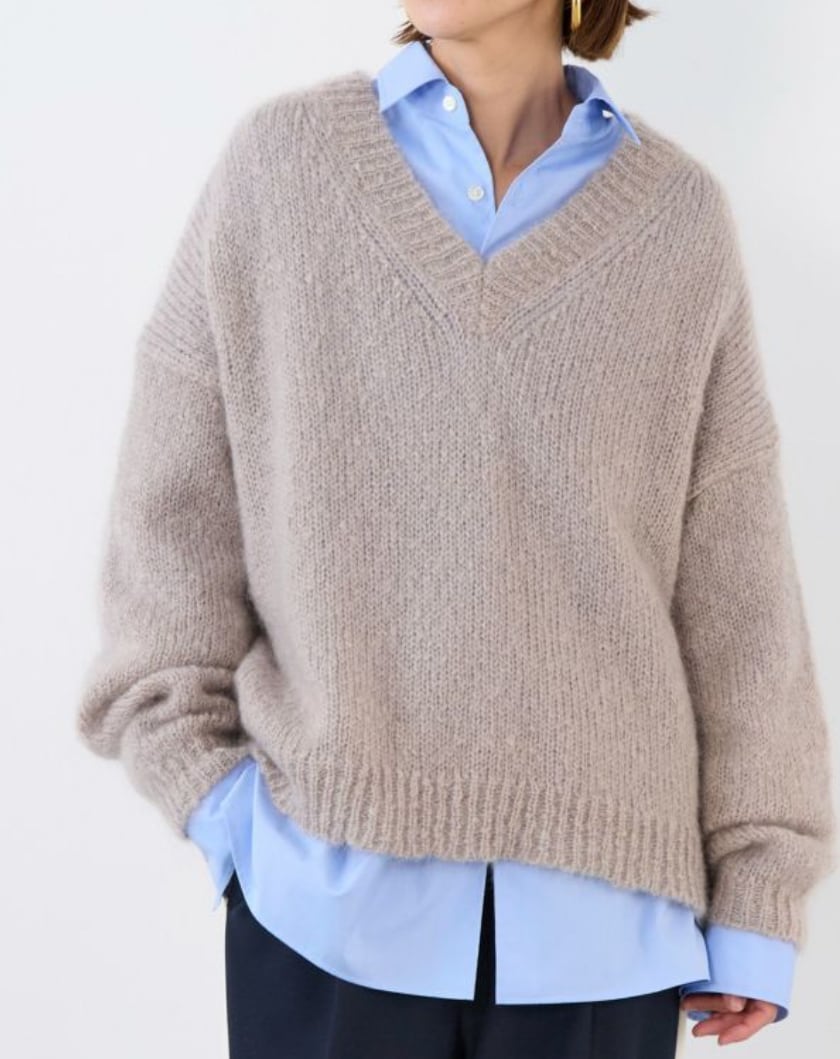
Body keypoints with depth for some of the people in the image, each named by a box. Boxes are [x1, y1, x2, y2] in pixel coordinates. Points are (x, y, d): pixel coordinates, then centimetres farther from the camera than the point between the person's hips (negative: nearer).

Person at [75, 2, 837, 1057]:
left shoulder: (681, 214, 2)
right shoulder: (279, 161, 1)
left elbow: (735, 576, 2)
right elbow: (174, 503, 3)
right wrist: (200, 770, -4)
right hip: (328, 887, 0)